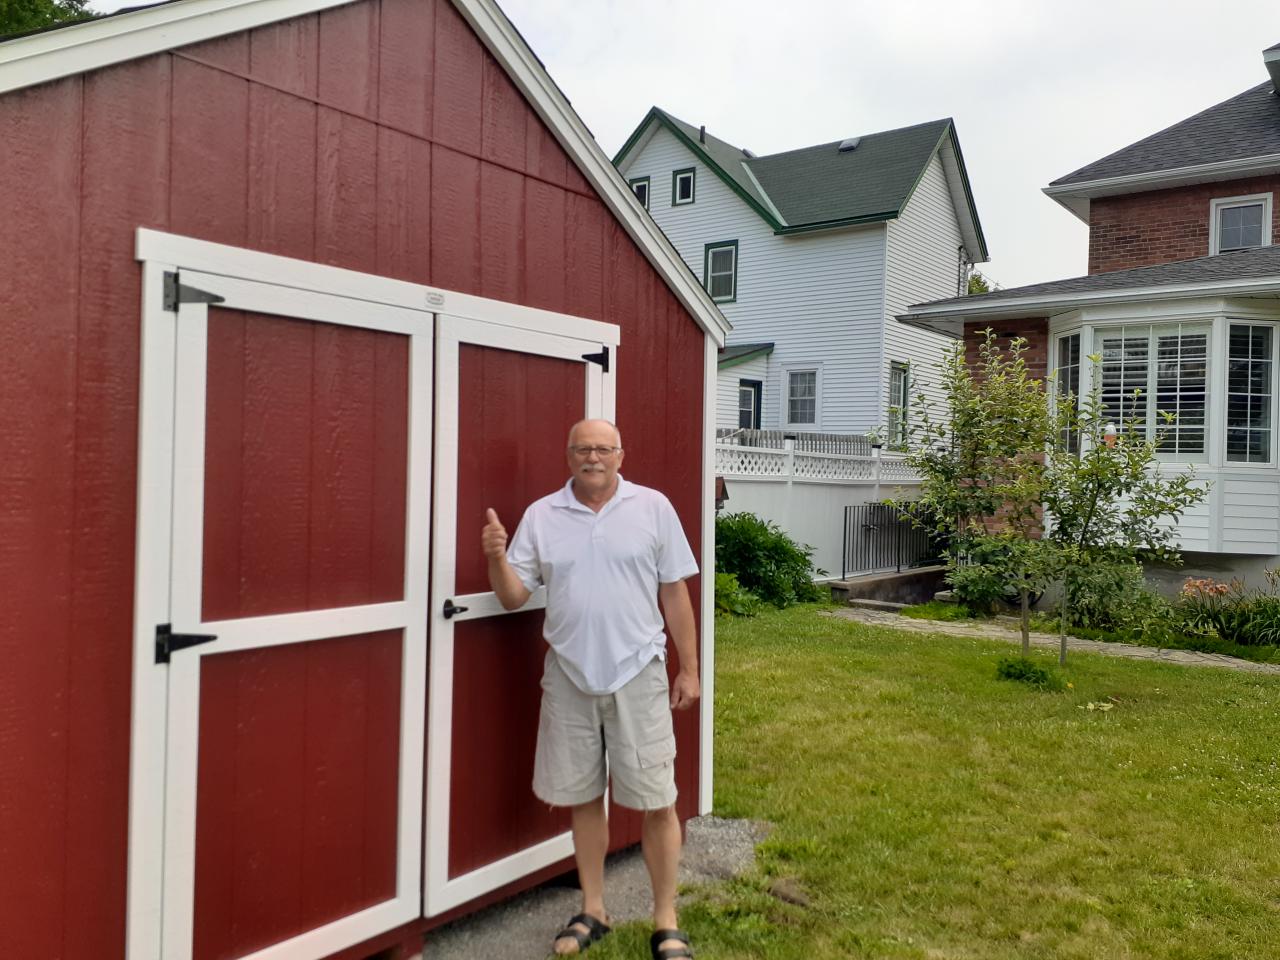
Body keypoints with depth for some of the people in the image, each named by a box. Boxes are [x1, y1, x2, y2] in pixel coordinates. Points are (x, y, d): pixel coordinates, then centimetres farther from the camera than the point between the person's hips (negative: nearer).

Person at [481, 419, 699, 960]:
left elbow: (674, 592, 1)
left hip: (637, 674, -2)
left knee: (656, 801, 3)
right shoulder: (541, 515, 2)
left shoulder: (653, 507, -2)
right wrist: (496, 557, -18)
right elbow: (513, 597, 2)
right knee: (582, 797, 14)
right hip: (568, 676, 2)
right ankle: (592, 912, 31)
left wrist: (689, 669, 1)